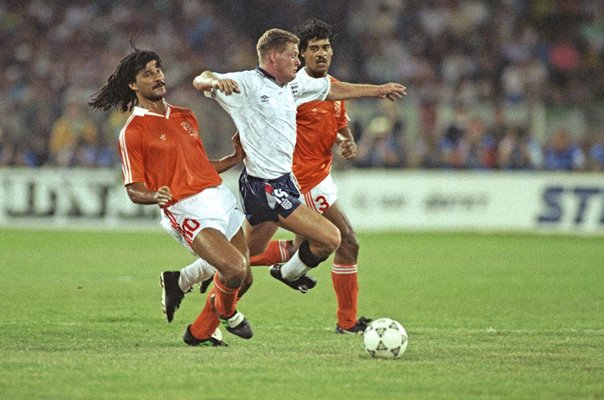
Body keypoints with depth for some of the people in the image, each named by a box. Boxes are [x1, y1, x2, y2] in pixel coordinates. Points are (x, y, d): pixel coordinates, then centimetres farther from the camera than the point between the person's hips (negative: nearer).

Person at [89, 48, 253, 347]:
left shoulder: (185, 117, 18)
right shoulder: (132, 132, -4)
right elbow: (134, 191, -5)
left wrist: (237, 158, 20)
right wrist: (154, 196, -25)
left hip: (220, 197, 8)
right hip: (187, 211, -8)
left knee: (243, 279, 5)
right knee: (235, 268, -23)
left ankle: (199, 333, 25)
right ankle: (226, 311, 12)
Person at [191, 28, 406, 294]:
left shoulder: (293, 84, 11)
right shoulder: (248, 83, -14)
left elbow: (332, 90, 25)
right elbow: (200, 81, -22)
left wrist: (378, 90, 32)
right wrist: (215, 82, -46)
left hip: (283, 181, 10)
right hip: (266, 186, -10)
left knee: (248, 255, 17)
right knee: (330, 238, -11)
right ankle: (289, 273, 16)